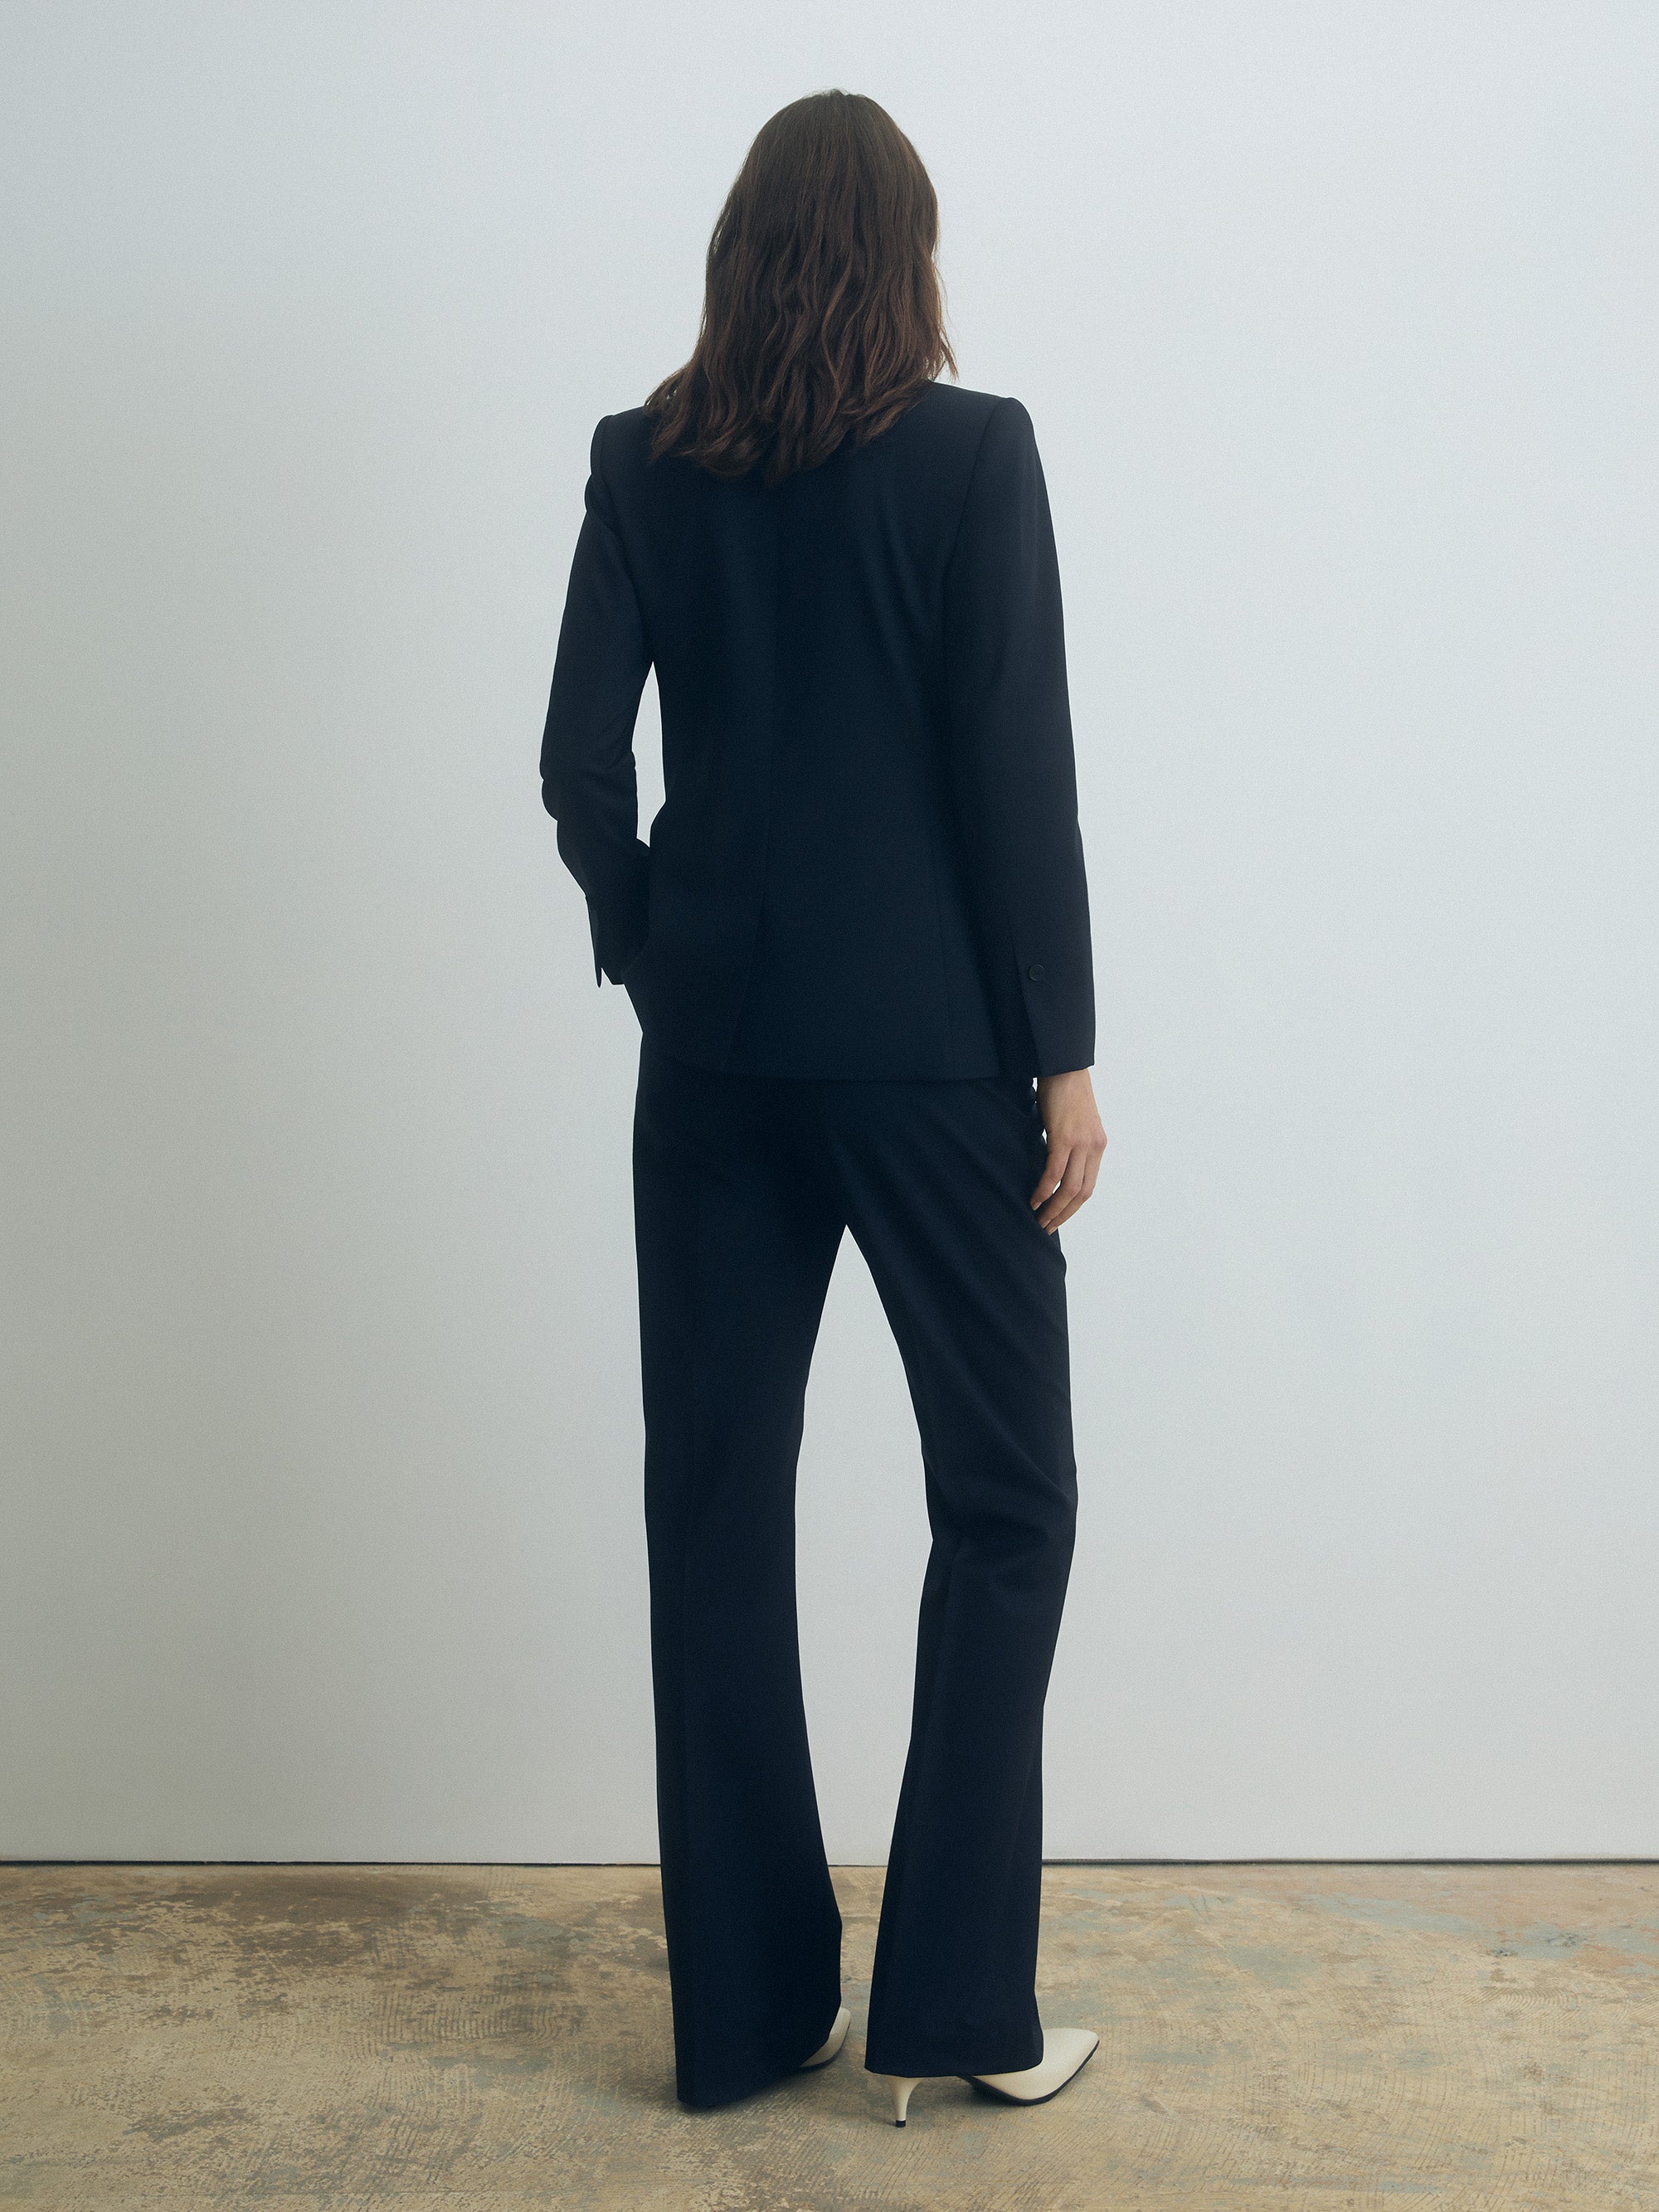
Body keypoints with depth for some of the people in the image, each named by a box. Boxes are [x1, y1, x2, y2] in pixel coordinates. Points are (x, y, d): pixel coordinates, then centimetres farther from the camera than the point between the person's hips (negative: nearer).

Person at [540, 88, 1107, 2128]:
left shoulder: (644, 464, 4)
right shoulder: (973, 452, -5)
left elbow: (579, 758, 2)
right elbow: (1016, 769, -9)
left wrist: (651, 958, 14)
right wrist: (1061, 1052, -5)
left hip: (712, 1045, 4)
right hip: (930, 1043, -3)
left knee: (715, 1501, 9)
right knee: (1003, 1499, 8)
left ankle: (743, 2009, 18)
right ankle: (957, 2003, 9)